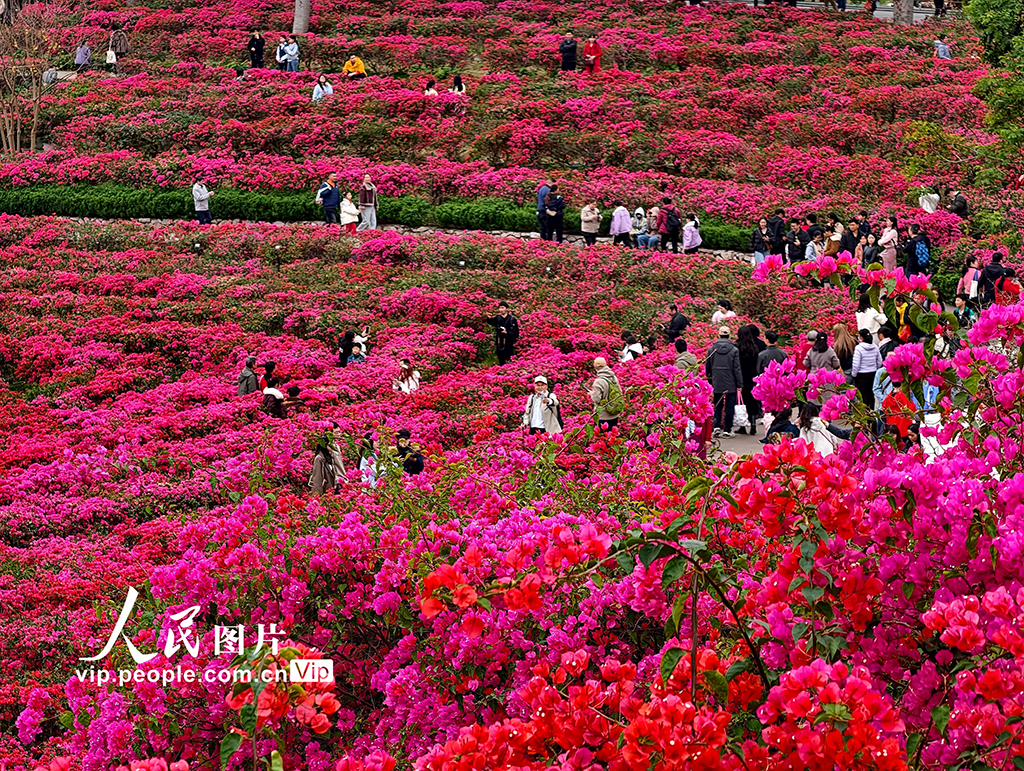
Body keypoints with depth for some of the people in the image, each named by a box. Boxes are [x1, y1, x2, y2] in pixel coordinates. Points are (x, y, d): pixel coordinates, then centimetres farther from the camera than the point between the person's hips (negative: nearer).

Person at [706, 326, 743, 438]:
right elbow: (737, 368, -8)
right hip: (731, 383, -2)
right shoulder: (734, 350, -8)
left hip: (717, 383, 2)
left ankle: (717, 425, 1)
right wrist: (739, 384, -2)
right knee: (729, 406, 4)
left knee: (718, 405, 15)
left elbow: (707, 367, 7)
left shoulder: (711, 349, -1)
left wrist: (710, 380, 20)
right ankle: (727, 430, 5)